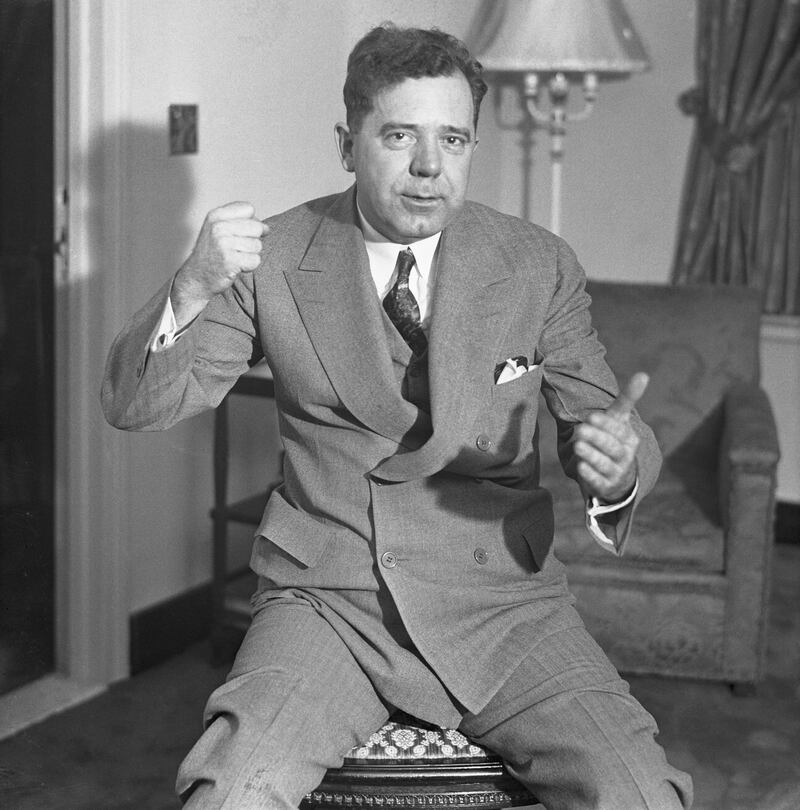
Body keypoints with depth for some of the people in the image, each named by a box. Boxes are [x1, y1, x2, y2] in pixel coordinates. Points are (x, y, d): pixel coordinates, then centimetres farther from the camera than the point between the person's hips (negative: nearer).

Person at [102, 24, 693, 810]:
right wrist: (191, 288, -22)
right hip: (326, 598, -1)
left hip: (502, 603, 1)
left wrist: (618, 465, -19)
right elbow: (133, 405, -2)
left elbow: (600, 420, 7)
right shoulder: (277, 259, -1)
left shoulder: (539, 266, 1)